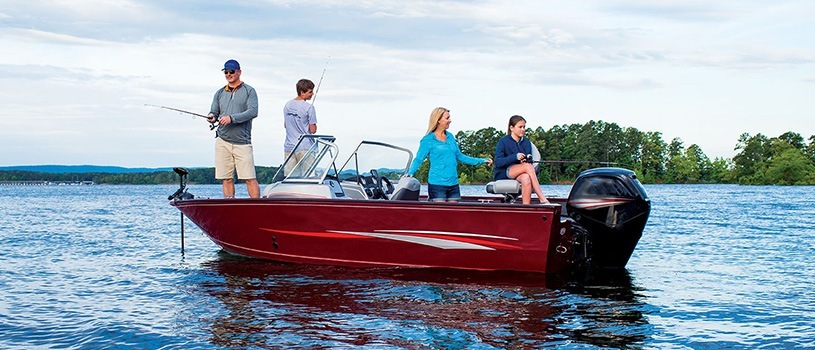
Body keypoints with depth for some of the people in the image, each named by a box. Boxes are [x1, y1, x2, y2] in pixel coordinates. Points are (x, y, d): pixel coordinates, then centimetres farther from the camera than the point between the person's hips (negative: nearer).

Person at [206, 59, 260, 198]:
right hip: (223, 141, 4)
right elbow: (213, 112, 16)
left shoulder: (249, 91, 4)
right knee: (227, 178, 2)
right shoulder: (220, 93, 18)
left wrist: (232, 118, -19)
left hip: (242, 142, -4)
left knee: (250, 178, -8)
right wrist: (212, 118, -9)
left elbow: (253, 112, -9)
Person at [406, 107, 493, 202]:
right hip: (437, 184, -6)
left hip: (453, 184, 6)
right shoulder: (428, 140, -4)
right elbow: (418, 160, -3)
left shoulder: (450, 137, 13)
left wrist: (481, 161, 20)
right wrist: (410, 173, -20)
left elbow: (459, 156, 21)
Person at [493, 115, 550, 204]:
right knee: (528, 166, -32)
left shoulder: (527, 142, 16)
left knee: (526, 178, -36)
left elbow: (530, 161, 12)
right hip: (505, 172, -4)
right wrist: (515, 157, -24)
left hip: (521, 173, 4)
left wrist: (527, 160, -13)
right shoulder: (503, 141, 1)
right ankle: (543, 200, -40)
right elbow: (498, 162, -10)